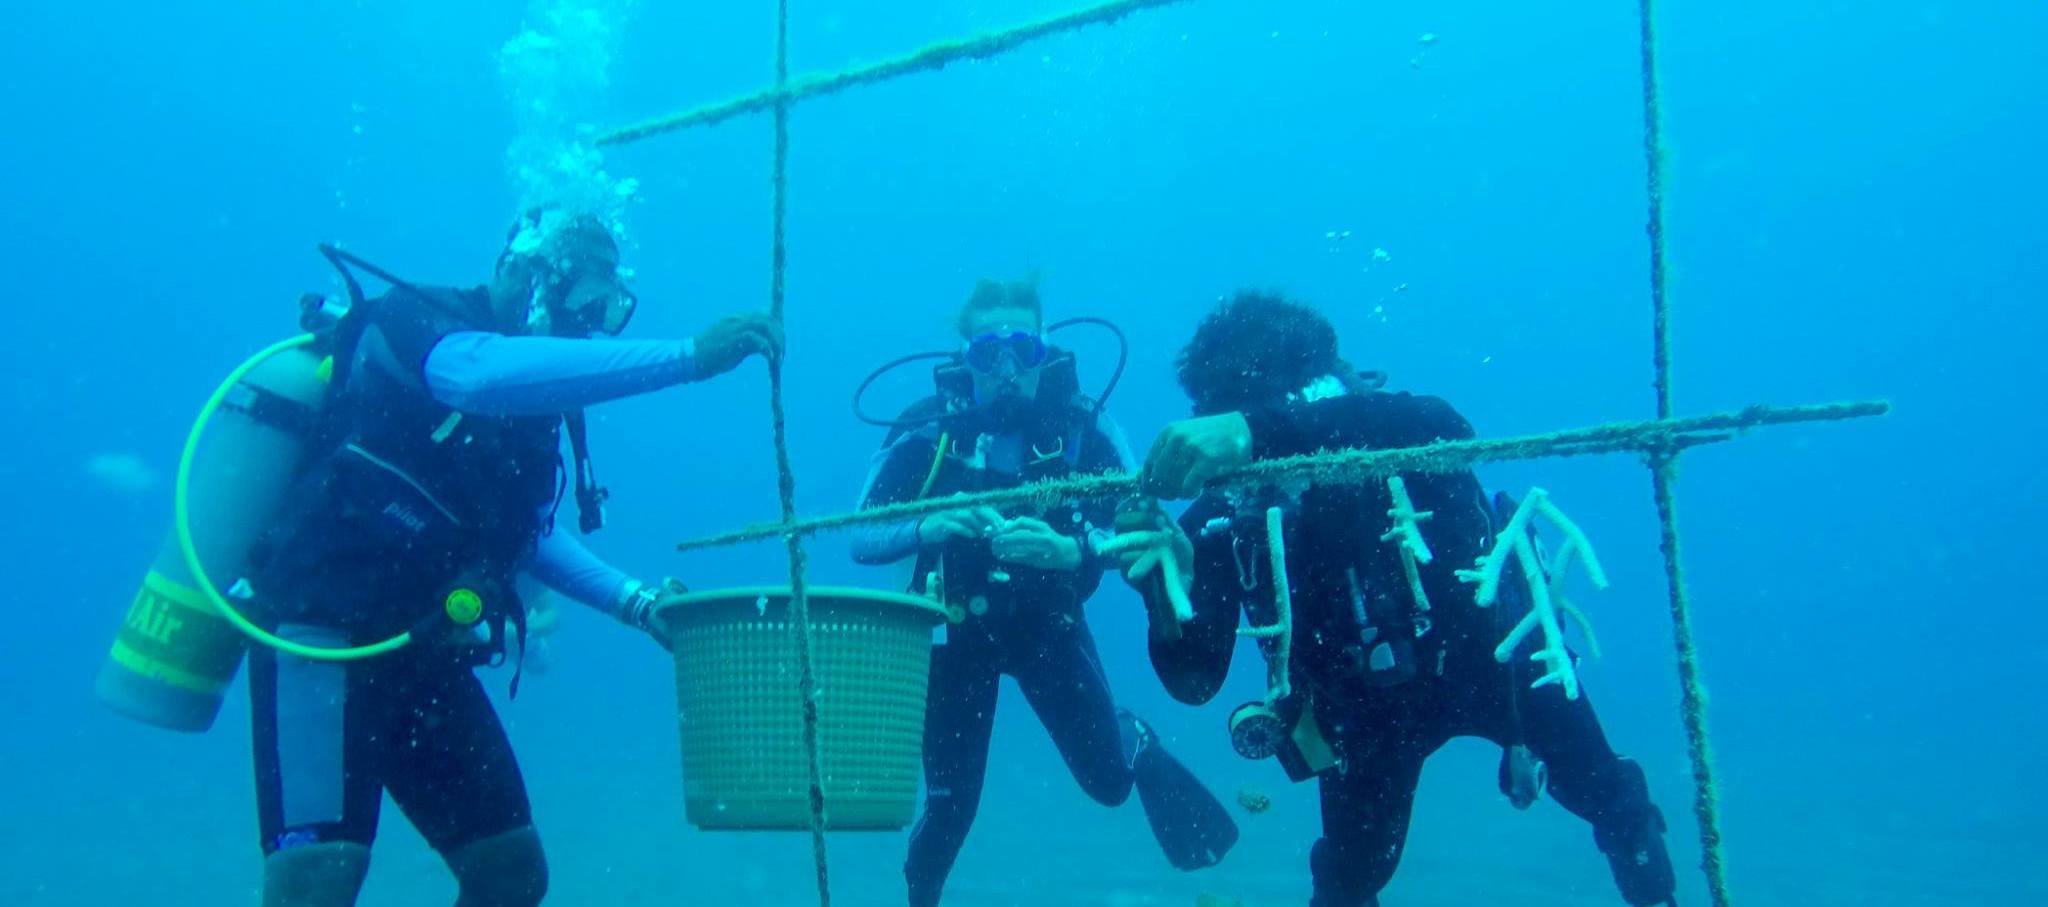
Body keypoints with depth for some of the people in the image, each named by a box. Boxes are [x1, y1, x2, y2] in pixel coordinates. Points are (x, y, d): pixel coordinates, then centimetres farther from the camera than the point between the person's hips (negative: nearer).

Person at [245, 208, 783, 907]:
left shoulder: (526, 397, 12)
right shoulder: (415, 320, -10)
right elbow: (489, 375, -36)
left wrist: (635, 601, 10)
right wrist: (690, 356, -38)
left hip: (424, 661, 8)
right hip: (326, 646, -8)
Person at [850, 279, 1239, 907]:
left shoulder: (1082, 426, -17)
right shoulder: (926, 430, -18)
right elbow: (860, 540, -18)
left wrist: (1071, 550, -39)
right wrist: (926, 528, -38)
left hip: (1048, 623, 1)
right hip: (956, 629, 0)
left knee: (1110, 781, 5)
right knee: (951, 804, 4)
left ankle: (1137, 745, 43)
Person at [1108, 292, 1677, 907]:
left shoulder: (1390, 436, -29)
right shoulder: (1222, 521, -23)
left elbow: (1444, 428, -55)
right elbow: (1195, 680, -25)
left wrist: (1262, 434, -67)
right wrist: (1169, 599, -48)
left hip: (1485, 657, -1)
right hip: (1367, 706, 1)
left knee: (1612, 804, 15)